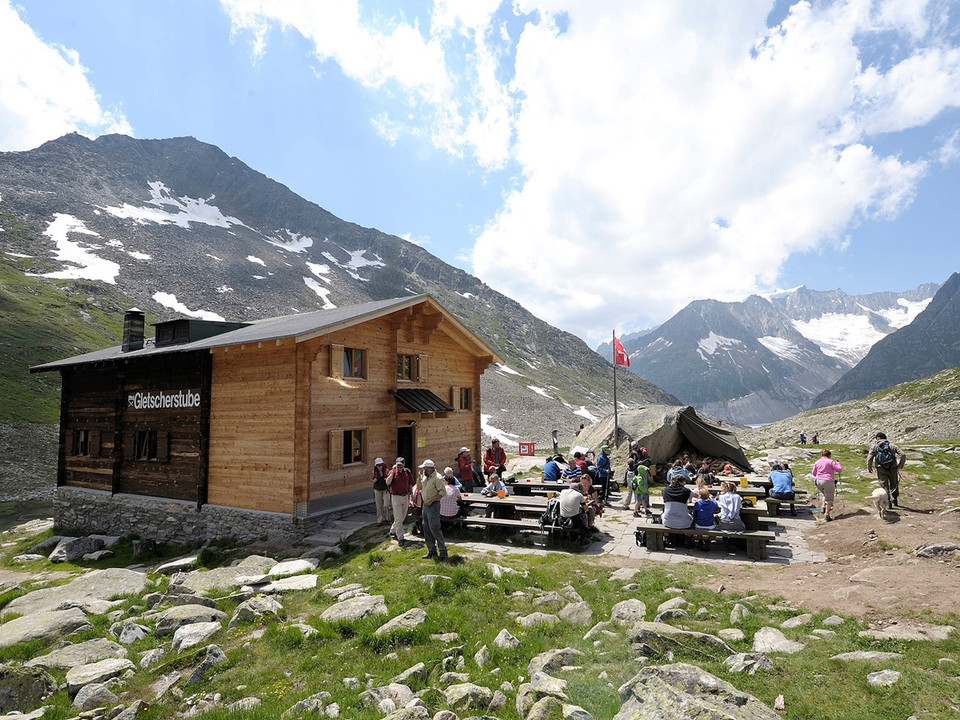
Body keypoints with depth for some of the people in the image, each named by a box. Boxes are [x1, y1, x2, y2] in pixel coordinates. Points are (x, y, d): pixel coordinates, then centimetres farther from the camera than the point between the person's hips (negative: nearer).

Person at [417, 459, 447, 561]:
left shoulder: (437, 477, -16)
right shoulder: (425, 477, 11)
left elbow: (443, 492, -19)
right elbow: (419, 487, 12)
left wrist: (431, 500, -20)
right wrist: (420, 476, 1)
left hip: (433, 505, -9)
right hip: (425, 505, 9)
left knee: (434, 528, -10)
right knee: (426, 529, 12)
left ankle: (443, 551, -3)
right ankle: (432, 551, 21)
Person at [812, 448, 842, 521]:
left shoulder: (817, 462, 12)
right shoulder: (830, 461, -2)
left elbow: (813, 473, 17)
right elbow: (839, 470, -6)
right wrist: (838, 463, 12)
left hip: (818, 482, 5)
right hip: (828, 482, -5)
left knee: (826, 495, 29)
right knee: (829, 499, 3)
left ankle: (824, 507, 19)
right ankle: (827, 515, 0)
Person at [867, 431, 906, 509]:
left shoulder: (875, 446, 2)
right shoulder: (892, 445, 8)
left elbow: (869, 457, -5)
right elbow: (902, 455, -1)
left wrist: (869, 468, 7)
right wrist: (900, 465, 9)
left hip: (881, 469, -3)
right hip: (892, 468, 3)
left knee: (884, 485, 1)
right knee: (894, 485, 20)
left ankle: (888, 502, -8)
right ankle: (895, 500, 35)